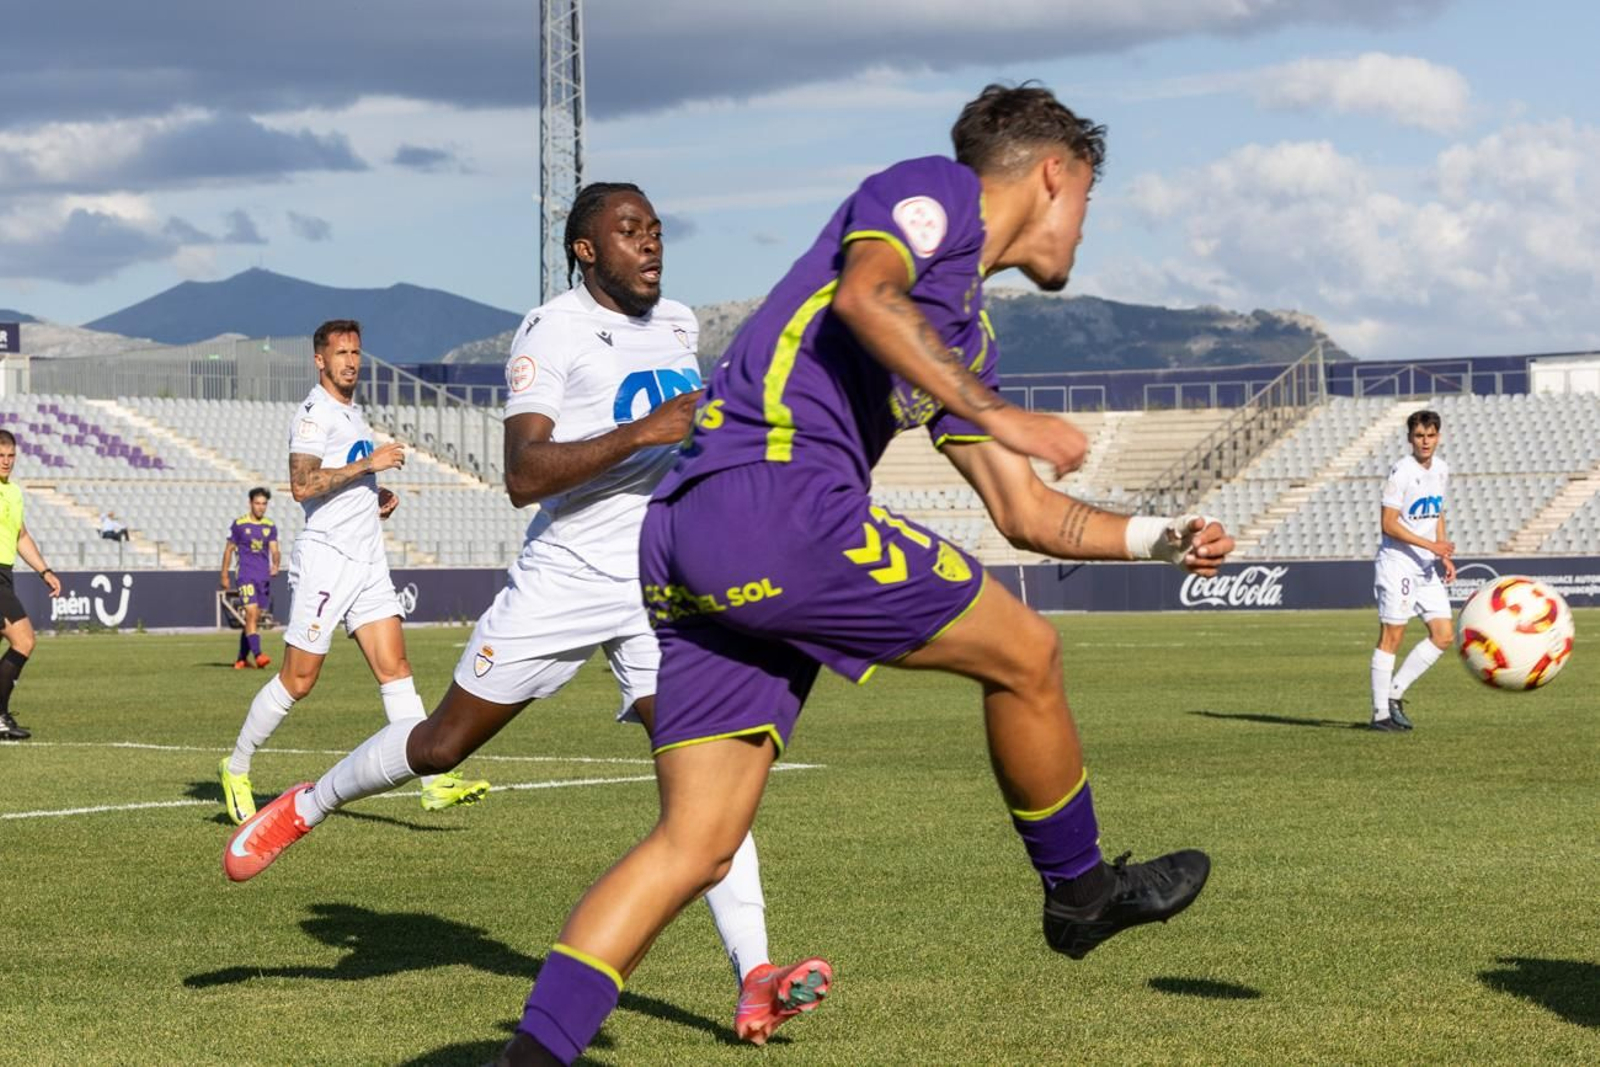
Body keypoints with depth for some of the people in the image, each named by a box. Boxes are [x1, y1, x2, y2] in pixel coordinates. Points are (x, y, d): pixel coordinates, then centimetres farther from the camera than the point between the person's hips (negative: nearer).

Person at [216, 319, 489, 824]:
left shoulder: (352, 413, 21)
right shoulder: (314, 413, -9)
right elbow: (303, 485, -21)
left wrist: (376, 495, 15)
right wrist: (368, 464, -20)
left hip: (368, 563, 8)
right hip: (326, 558, -8)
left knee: (396, 669, -4)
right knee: (297, 680, -2)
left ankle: (434, 783, -12)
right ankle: (236, 768, 14)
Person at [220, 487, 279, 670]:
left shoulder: (270, 526, 10)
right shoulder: (239, 524, 0)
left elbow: (274, 550, 5)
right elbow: (229, 550, 6)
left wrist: (275, 565, -17)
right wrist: (224, 575, 5)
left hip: (264, 577, 4)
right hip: (246, 576, -4)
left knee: (254, 619, 7)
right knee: (251, 614, -17)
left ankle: (242, 658, 17)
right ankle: (257, 654, -27)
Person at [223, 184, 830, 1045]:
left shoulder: (678, 326, 11)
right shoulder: (554, 332, -11)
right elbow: (522, 477, -23)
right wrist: (642, 432, -29)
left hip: (662, 586, 4)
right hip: (562, 580, -4)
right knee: (440, 745, 5)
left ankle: (755, 985, -19)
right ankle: (305, 809, 34)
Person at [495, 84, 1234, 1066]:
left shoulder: (962, 333, 31)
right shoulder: (934, 191, 5)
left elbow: (1025, 511, 34)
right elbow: (865, 294, -17)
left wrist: (1161, 539, 30)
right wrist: (990, 412, -19)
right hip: (771, 497, -10)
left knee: (696, 845, 2)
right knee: (1024, 653, 6)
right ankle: (1080, 890, 24)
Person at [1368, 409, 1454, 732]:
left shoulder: (1441, 469, 9)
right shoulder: (1401, 471, -14)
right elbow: (1388, 524, -17)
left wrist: (1444, 557, 11)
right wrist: (1431, 545, -21)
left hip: (1426, 566, 8)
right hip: (1397, 563, -8)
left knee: (1444, 635, 2)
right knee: (1392, 637, -4)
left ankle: (1395, 693, 12)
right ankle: (1381, 713, 1)